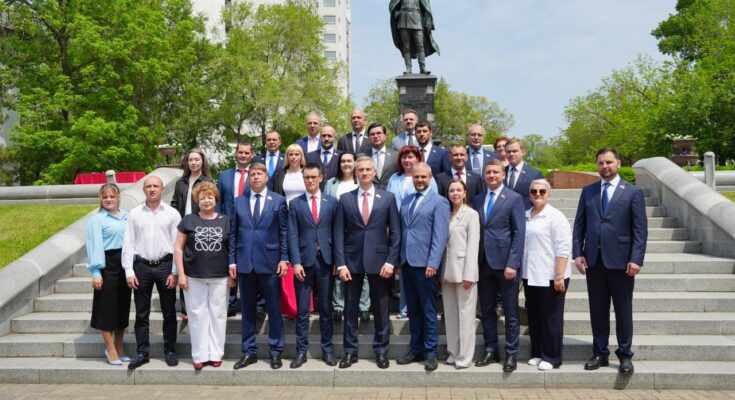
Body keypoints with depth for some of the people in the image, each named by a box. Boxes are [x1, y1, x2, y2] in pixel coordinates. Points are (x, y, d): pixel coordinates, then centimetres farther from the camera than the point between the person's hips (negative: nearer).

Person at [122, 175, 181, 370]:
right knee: (141, 313, 7)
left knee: (169, 312, 6)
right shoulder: (134, 214, 5)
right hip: (141, 266, 1)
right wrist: (129, 272, -3)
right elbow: (128, 244, 4)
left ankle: (170, 351, 17)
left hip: (165, 266, -1)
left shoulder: (172, 214, 1)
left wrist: (175, 272, -6)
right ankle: (142, 352, 16)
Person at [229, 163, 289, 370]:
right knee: (247, 310, 9)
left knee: (274, 310, 4)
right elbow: (233, 233, 8)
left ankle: (276, 352, 14)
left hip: (269, 262, -2)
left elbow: (284, 232, 1)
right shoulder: (239, 201, 9)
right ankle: (249, 352, 19)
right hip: (245, 262, 2)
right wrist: (232, 260, 3)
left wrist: (284, 258, -6)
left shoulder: (278, 200, 2)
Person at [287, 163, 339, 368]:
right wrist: (296, 262, -9)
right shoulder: (295, 204, 5)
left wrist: (337, 260, -1)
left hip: (326, 261, 0)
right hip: (304, 262, 0)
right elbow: (293, 235, 0)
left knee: (326, 309, 8)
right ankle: (301, 351, 13)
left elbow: (336, 232, 5)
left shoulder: (332, 202, 6)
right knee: (302, 310, 4)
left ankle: (327, 350, 18)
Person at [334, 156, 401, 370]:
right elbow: (339, 233, 2)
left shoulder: (388, 198, 3)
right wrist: (341, 263, -6)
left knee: (380, 309, 7)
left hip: (378, 260, -1)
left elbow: (395, 232, 2)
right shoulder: (345, 199, 4)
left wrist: (391, 261, -7)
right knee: (350, 308, 7)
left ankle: (381, 351, 19)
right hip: (351, 260, 1)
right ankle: (350, 351, 18)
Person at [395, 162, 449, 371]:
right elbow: (401, 232, 15)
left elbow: (440, 236, -10)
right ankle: (416, 349, 21)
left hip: (425, 263, -6)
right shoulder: (406, 201, 16)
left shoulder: (439, 202, -4)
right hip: (406, 262, 6)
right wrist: (398, 260, 9)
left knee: (428, 310, 1)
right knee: (413, 309, 12)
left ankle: (430, 352, 9)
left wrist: (433, 263, -17)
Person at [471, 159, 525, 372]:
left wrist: (512, 263, -14)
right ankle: (490, 350, 22)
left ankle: (511, 353, 13)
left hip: (505, 262, -5)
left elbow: (519, 233, -8)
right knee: (487, 310, 11)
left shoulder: (514, 198, -3)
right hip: (483, 262, 5)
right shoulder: (477, 200, 12)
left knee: (511, 311, 4)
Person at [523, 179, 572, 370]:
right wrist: (522, 272, 14)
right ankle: (537, 353, 25)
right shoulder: (525, 216, 10)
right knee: (534, 316, 13)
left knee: (551, 318, 3)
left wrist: (559, 277, -17)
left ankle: (552, 357, 14)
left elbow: (563, 249, -13)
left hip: (550, 277, -6)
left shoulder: (555, 216, -9)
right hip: (530, 276, 6)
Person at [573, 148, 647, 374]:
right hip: (593, 260, 3)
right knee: (597, 310, 10)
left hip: (621, 261, -3)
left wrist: (636, 259, -13)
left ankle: (625, 355, 17)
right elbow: (579, 225, 8)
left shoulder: (633, 192, 0)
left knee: (623, 311, 6)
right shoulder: (588, 191, 9)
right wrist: (577, 253, -2)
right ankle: (600, 353, 20)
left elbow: (640, 229, -4)